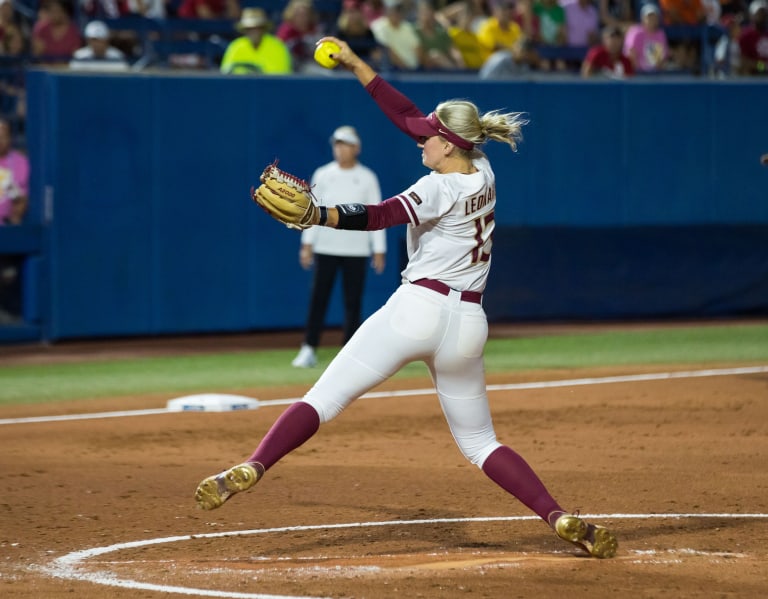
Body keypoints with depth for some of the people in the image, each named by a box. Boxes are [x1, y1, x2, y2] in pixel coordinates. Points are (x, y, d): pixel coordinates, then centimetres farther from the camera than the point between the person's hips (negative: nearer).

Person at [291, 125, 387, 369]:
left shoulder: (367, 178, 3)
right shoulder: (322, 175, 6)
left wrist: (379, 251, -1)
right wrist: (307, 244, -1)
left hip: (356, 250, 0)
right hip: (325, 248, 0)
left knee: (353, 301, 1)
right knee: (318, 298, -4)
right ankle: (309, 350, -3)